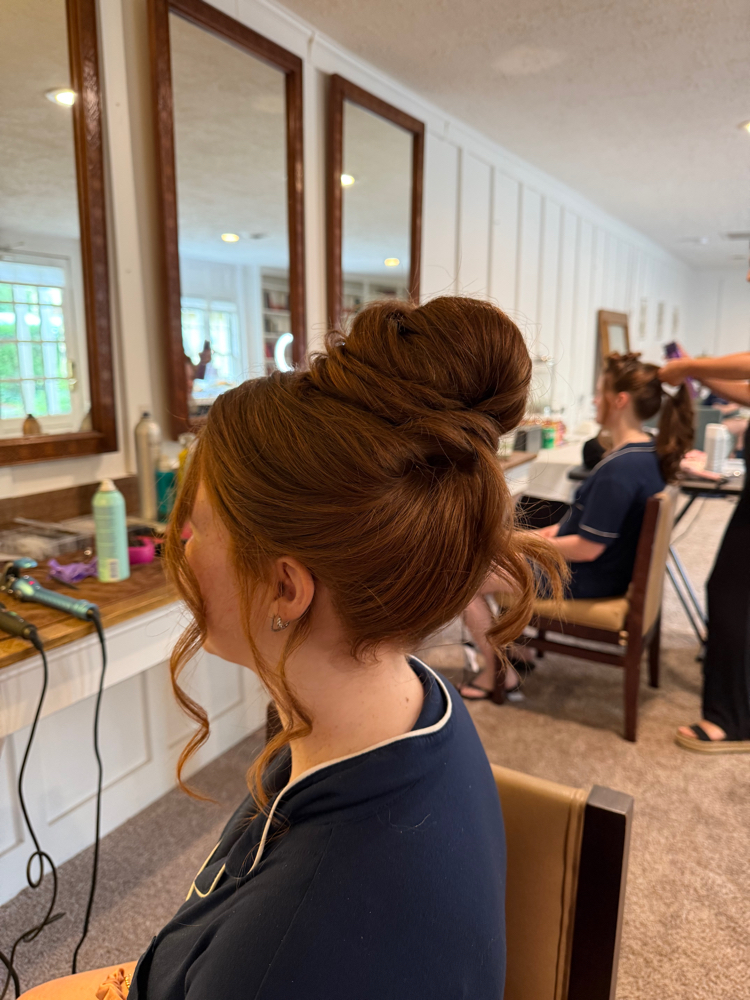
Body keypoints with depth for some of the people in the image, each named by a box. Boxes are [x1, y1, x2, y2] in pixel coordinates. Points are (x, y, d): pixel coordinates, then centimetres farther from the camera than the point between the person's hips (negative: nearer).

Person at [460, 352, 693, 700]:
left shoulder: (618, 469, -31)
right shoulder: (651, 451, 0)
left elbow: (587, 548, -27)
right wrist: (559, 528, 6)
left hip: (585, 580, -10)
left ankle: (496, 673, 15)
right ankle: (515, 651, 24)